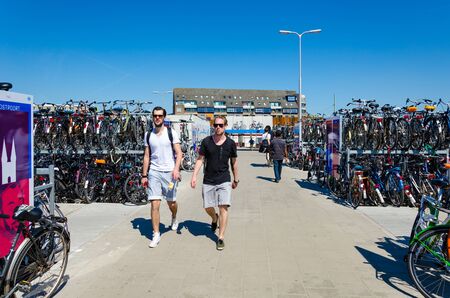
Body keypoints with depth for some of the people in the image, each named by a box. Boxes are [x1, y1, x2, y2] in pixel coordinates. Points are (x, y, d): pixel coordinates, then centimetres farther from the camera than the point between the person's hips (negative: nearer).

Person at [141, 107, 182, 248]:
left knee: (171, 202, 12)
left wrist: (176, 169, -20)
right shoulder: (148, 134, 8)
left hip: (169, 172, -2)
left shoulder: (171, 133, -2)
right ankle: (156, 235, 6)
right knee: (155, 204, -4)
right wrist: (144, 175, 9)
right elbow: (147, 156, 12)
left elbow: (179, 153, -5)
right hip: (154, 172, 2)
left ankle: (174, 218, 45)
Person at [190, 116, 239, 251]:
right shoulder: (206, 141, -1)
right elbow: (200, 159, 3)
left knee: (223, 207, -10)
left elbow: (234, 162, 10)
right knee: (208, 208, 9)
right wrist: (194, 176, -8)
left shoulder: (230, 143, -1)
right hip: (208, 180, 1)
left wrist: (236, 179, 16)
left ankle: (221, 238, 1)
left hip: (224, 180, -1)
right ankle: (215, 219, 45)